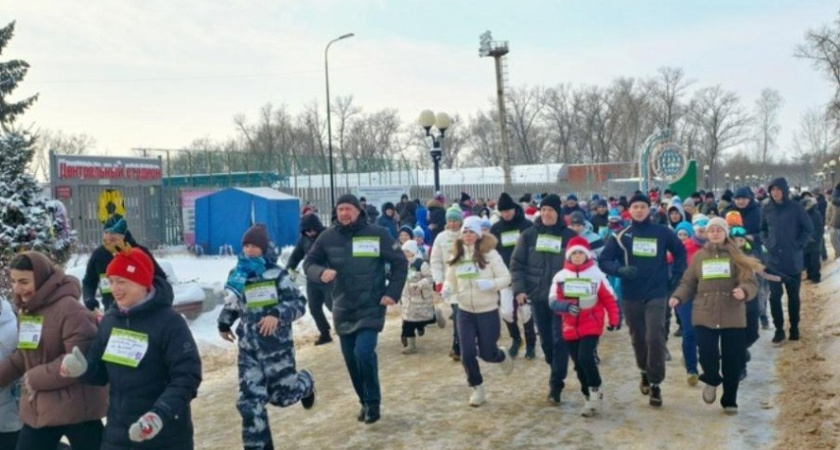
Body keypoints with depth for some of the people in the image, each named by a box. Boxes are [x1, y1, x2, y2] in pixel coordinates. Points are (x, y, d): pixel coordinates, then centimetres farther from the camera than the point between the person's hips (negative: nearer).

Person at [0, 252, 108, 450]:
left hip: (76, 409, -9)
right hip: (38, 408, 9)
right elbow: (24, 355, 18)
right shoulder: (27, 309, 11)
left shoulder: (69, 309, -20)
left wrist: (36, 378, -18)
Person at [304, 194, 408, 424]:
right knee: (351, 360, 10)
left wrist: (393, 293, -7)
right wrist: (321, 272, -18)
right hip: (343, 309, 4)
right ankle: (365, 402, 29)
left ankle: (373, 402, 1)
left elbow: (400, 263, 1)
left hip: (371, 307, -3)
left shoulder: (377, 234, -7)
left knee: (364, 352, -19)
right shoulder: (328, 237, -2)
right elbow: (309, 263, 5)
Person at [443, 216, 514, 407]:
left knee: (487, 353, 6)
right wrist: (447, 290, -12)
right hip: (465, 312, 3)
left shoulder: (490, 253, -11)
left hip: (488, 311, -3)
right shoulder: (456, 257, 0)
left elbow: (506, 278, -9)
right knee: (467, 354, -1)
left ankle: (503, 357, 42)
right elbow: (450, 281, 10)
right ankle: (477, 389, 19)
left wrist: (490, 284, -27)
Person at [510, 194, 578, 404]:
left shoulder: (570, 236, -3)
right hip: (537, 296, 3)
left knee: (560, 340, -6)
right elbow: (517, 263, 3)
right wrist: (519, 289, -7)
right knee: (545, 339, 13)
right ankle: (557, 374, 32)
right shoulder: (529, 235, 2)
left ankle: (556, 385, -2)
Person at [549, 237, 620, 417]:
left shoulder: (596, 274, -5)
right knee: (579, 364, 10)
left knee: (585, 357, -19)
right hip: (570, 327, 4)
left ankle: (595, 392, 2)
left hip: (591, 325, -3)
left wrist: (614, 320, -5)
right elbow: (553, 302, -5)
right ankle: (589, 396, 26)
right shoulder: (561, 276, 0)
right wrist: (564, 306, -25)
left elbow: (609, 299, -1)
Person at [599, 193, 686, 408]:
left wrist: (675, 276, 6)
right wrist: (620, 269, -20)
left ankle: (655, 383, -1)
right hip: (630, 296, 2)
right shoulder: (622, 236, 0)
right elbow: (604, 260, -1)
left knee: (655, 338, -11)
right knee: (638, 338, 13)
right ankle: (645, 372, 37)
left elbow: (680, 252, 15)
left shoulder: (662, 233, 0)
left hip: (656, 294, -2)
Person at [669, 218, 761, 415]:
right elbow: (688, 283, 10)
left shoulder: (737, 257, 1)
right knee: (707, 353, -11)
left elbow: (751, 283, -3)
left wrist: (744, 291, -26)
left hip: (733, 317, 0)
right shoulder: (699, 257, 6)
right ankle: (711, 380, 24)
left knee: (733, 361, 4)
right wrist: (678, 297, -9)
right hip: (704, 316, 1)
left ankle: (729, 400, 21)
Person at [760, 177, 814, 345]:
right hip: (773, 259, 2)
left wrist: (798, 245, -8)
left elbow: (809, 228, -1)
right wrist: (767, 243, 1)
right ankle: (779, 330, 7)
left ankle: (794, 328, 23)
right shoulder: (767, 209, 2)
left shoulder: (796, 208, -7)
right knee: (774, 296, -3)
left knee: (793, 296, 10)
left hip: (793, 260, -2)